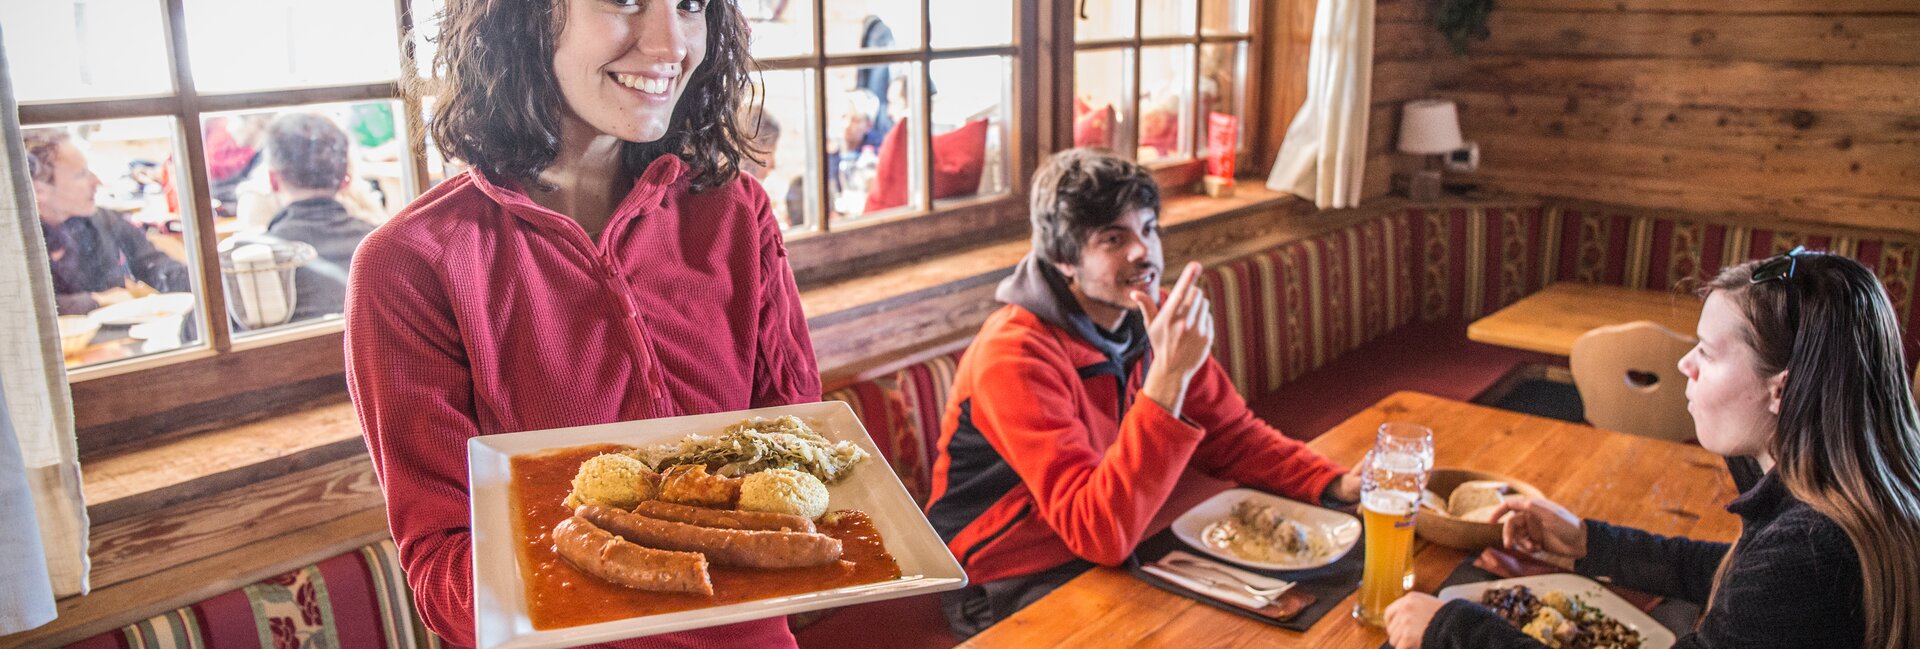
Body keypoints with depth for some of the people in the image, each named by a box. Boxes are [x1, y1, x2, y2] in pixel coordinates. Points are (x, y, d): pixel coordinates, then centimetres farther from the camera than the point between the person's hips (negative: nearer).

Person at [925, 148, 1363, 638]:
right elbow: (1100, 534, -34)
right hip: (1010, 592, -7)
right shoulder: (1014, 356, -28)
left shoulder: (1154, 317, -4)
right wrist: (1168, 374, -41)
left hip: (1119, 549, 7)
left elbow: (1231, 437, 5)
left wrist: (1340, 486, -12)